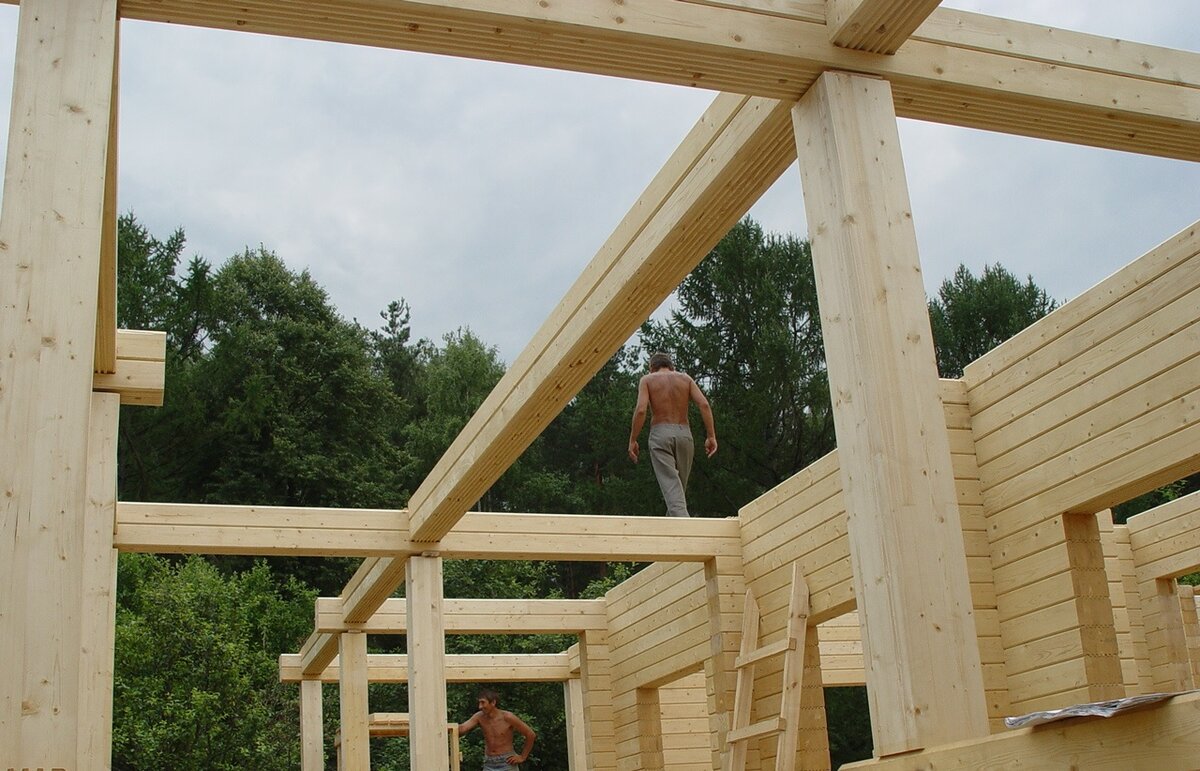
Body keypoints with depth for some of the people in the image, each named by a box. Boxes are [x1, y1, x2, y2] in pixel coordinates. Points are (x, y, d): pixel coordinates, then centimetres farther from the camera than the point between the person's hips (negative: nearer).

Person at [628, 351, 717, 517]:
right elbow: (704, 405, -1)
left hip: (660, 434, -3)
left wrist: (632, 440, -4)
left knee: (671, 485, -11)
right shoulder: (685, 378, 13)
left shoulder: (647, 380, 7)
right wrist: (711, 436, -2)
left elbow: (641, 410, -9)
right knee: (680, 485, 16)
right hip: (684, 433, 3)